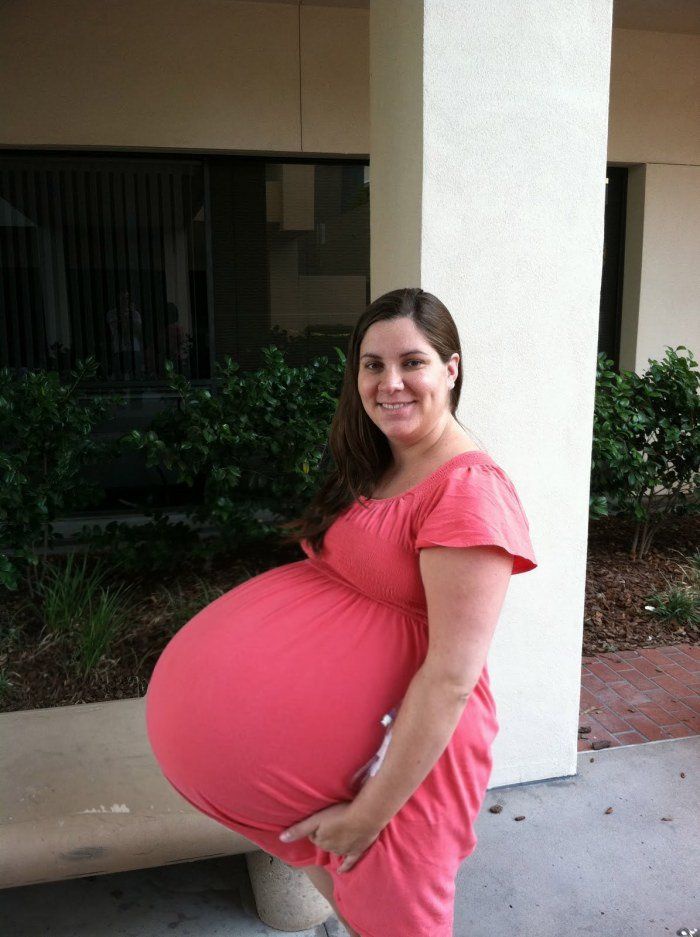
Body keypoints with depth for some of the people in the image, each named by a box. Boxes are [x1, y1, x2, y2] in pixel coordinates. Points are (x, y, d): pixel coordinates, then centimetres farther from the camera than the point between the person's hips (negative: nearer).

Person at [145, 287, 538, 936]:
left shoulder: (469, 492, -22)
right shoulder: (372, 467, 6)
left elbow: (452, 676, -23)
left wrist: (368, 814, -19)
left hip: (413, 743, -8)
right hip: (350, 713, 8)